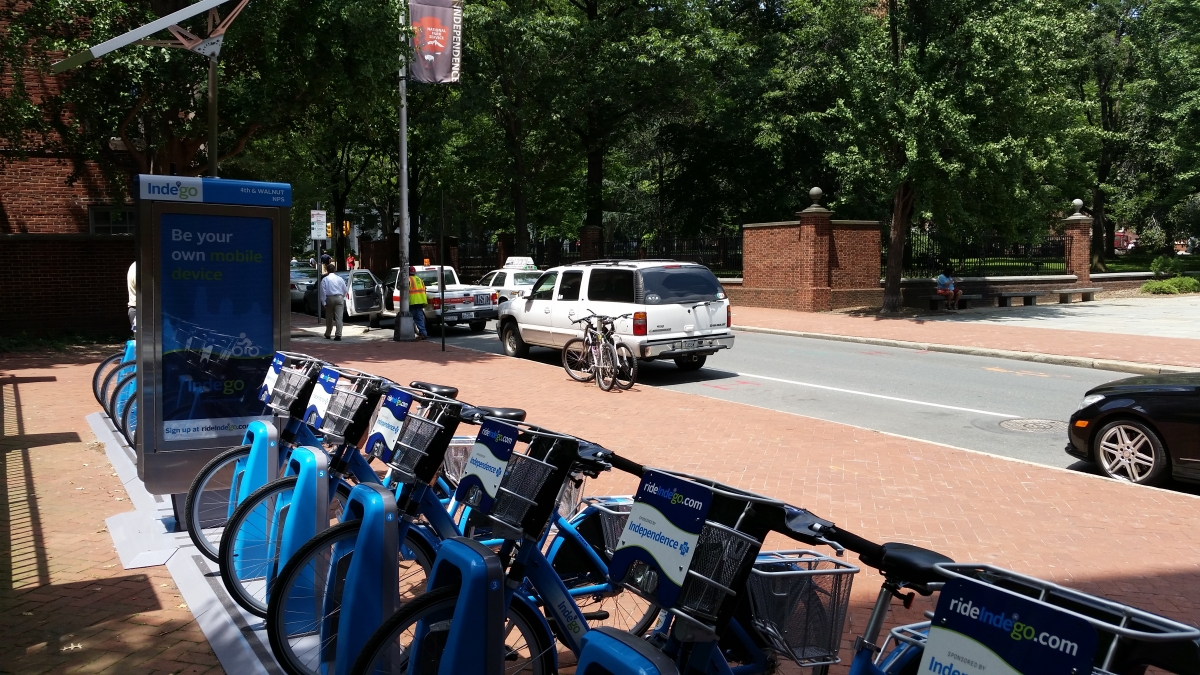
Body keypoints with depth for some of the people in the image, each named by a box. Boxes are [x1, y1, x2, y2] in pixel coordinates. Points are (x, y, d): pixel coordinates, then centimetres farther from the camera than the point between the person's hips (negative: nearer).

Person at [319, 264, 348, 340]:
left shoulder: (325, 279, 0)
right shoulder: (340, 279, 6)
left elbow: (323, 292, -5)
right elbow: (345, 290, 10)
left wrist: (323, 302, -3)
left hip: (329, 299, -1)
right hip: (339, 298, 1)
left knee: (329, 318, 12)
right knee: (339, 318, -4)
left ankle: (327, 334, 24)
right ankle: (338, 335, -13)